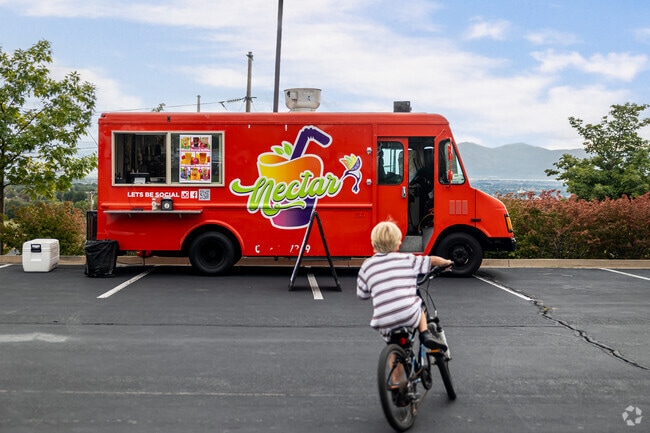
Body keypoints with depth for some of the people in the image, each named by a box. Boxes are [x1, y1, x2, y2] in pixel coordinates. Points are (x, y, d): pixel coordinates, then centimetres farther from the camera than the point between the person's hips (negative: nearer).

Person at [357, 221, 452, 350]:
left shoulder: (367, 266, 11)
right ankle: (425, 334, 13)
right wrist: (446, 262, 40)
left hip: (383, 322, 1)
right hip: (409, 315, -1)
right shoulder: (407, 259, 9)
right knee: (418, 304, 31)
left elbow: (361, 295, 17)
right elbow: (433, 260, 18)